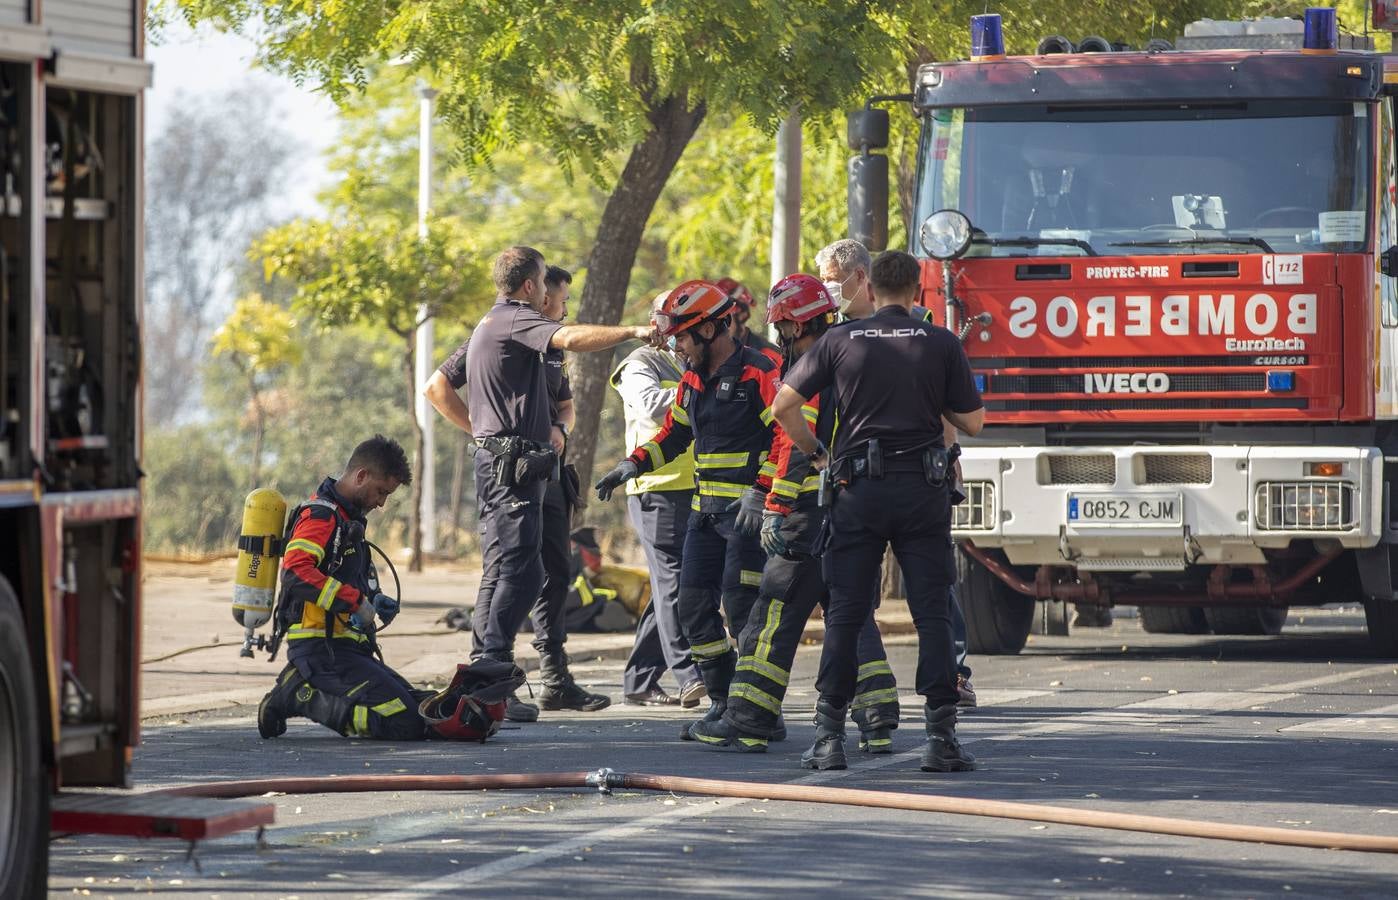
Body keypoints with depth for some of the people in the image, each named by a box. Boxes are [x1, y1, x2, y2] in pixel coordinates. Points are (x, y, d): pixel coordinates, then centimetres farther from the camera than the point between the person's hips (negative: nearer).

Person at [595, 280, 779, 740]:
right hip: (706, 511, 9)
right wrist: (634, 464, 12)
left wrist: (760, 491, -24)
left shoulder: (758, 374, -13)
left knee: (740, 608, -11)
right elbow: (674, 432, 26)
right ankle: (722, 702, 14)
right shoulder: (693, 381, 14)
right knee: (695, 606, 5)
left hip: (749, 509, -9)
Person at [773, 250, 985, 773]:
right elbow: (973, 421, 5)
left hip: (859, 492, 1)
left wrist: (815, 454, 12)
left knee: (845, 614, 5)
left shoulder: (841, 341, 3)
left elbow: (783, 405, 0)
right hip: (923, 489, -1)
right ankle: (941, 738, -3)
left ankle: (829, 735, 2)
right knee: (932, 613, 2)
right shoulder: (941, 344, 1)